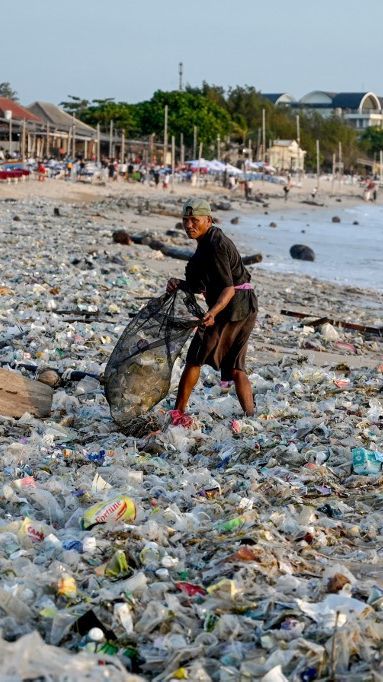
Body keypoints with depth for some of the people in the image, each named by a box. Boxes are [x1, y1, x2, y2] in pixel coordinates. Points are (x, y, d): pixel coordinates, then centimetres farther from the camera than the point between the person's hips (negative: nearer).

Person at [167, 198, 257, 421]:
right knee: (235, 367, 12)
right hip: (246, 307, 10)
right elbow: (203, 285, 14)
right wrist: (180, 284, -2)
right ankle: (251, 417, 8)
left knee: (195, 358, 1)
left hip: (231, 306, -10)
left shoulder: (214, 245, -17)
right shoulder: (212, 240, 14)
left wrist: (213, 312, -38)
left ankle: (178, 412, 8)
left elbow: (228, 288, -23)